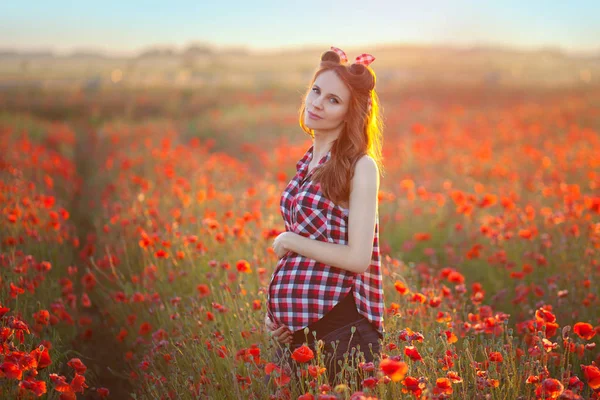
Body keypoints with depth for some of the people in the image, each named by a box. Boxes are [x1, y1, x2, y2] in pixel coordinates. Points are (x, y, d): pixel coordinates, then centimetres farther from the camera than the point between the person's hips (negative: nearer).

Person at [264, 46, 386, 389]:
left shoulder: (360, 167, -11)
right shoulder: (308, 164, 10)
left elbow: (358, 258, -18)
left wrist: (289, 240, -9)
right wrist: (275, 312, 5)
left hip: (340, 325, -7)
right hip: (295, 327, 7)